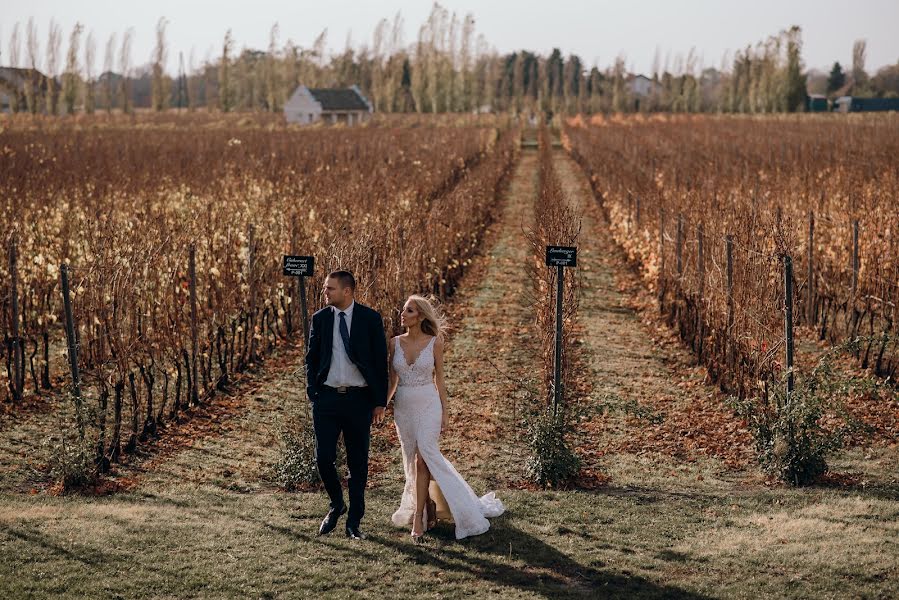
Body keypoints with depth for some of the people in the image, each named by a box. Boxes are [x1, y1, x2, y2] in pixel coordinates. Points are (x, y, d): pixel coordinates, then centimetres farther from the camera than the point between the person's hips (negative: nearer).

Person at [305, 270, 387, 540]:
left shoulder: (370, 318, -3)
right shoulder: (320, 319, 4)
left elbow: (381, 362, 0)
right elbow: (311, 358, 12)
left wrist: (380, 402, -3)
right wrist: (312, 393, 2)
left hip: (359, 399, -1)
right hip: (327, 398, 2)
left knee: (358, 464, 5)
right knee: (324, 458, -4)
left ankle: (354, 521, 16)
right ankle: (336, 505, 22)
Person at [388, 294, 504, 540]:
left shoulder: (434, 342, -4)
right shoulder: (395, 343, 3)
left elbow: (439, 379, 1)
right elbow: (392, 381, 10)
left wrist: (444, 411, 0)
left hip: (428, 404, -4)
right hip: (403, 406, 4)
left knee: (422, 458, -14)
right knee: (413, 461, 8)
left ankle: (417, 518, -13)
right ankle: (428, 509, 24)